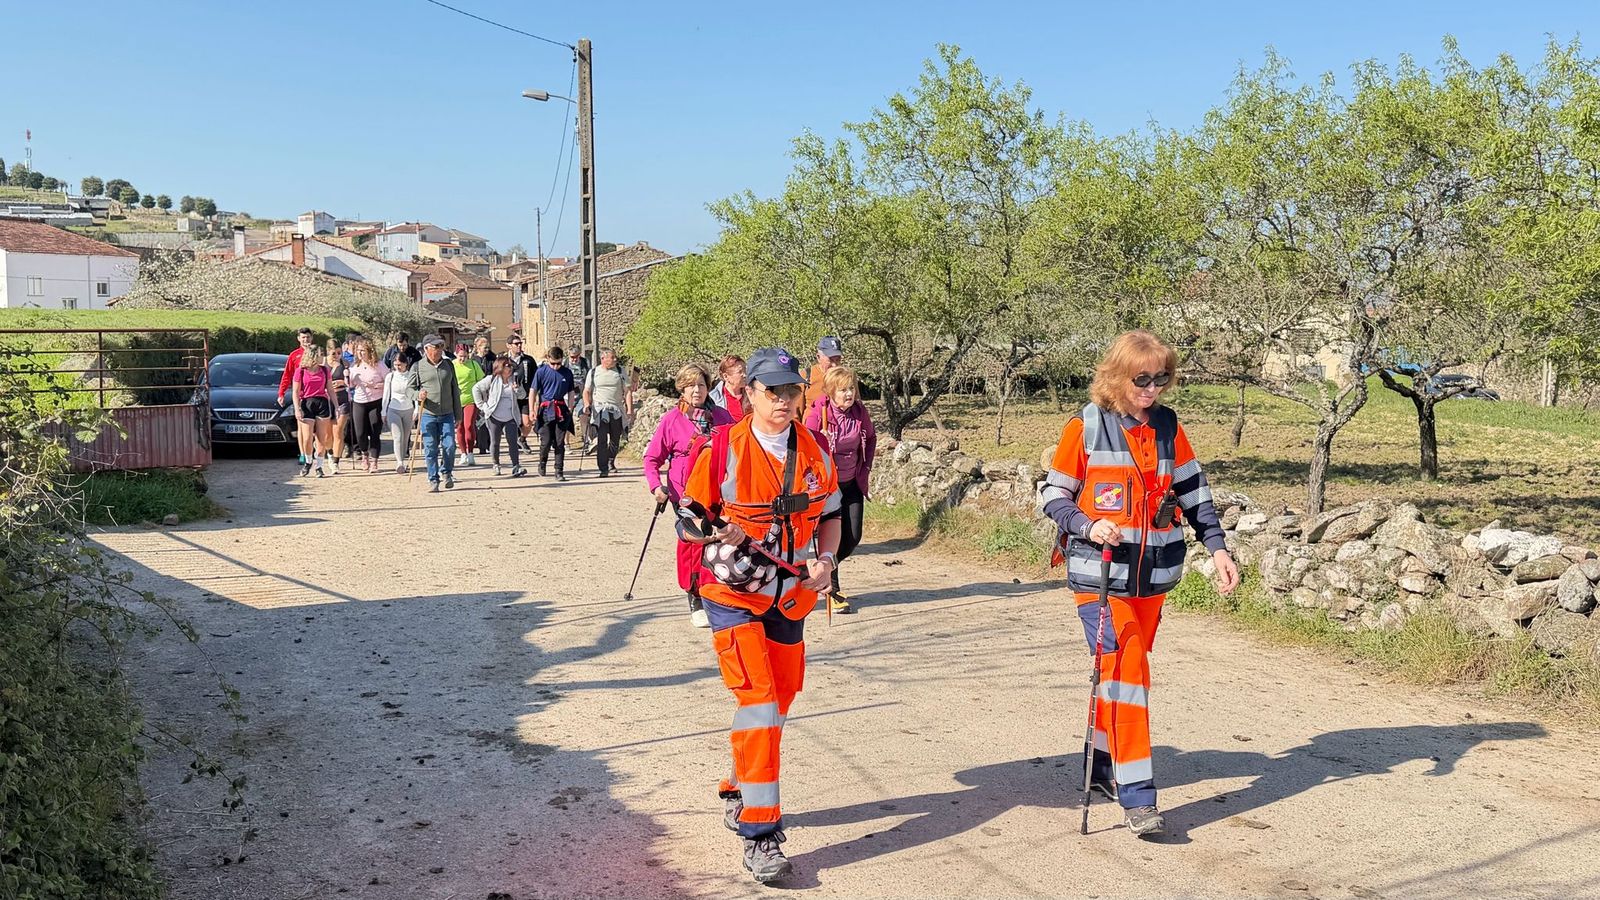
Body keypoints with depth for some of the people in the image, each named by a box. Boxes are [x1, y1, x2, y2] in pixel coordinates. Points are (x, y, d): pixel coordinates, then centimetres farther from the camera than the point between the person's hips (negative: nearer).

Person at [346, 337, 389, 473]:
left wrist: (375, 385, -17)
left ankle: (373, 460, 4)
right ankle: (364, 455, 25)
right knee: (360, 433, -1)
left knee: (375, 434, -4)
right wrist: (347, 377, -5)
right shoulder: (354, 366, 8)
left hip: (376, 402, -3)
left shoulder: (378, 365, -4)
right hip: (359, 403, 3)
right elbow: (351, 386, 14)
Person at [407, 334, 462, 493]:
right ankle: (433, 481, 11)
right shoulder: (418, 367, 0)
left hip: (447, 414, 2)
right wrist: (418, 395, -17)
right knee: (430, 449, 0)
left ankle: (446, 472, 21)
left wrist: (458, 414, 12)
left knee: (449, 446, -5)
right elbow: (410, 388, 7)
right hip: (428, 415, -2)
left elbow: (455, 390, 13)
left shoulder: (449, 365, 8)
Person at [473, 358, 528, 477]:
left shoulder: (514, 379, 5)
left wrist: (517, 389, -17)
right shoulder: (491, 379, -4)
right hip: (494, 417, -2)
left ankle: (516, 467, -13)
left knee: (513, 442, -9)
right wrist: (482, 405, -4)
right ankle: (496, 465, 25)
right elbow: (476, 388, 0)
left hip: (511, 418, 2)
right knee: (495, 442, 7)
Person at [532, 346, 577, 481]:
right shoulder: (541, 372, -1)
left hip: (561, 410, 2)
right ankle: (542, 465, 23)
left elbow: (570, 392, 14)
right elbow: (533, 391, 2)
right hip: (546, 409, -2)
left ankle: (559, 472, 4)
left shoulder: (567, 373, 6)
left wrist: (570, 409, 8)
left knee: (560, 443, 0)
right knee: (546, 442, -3)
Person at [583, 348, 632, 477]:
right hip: (600, 410, -2)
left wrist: (629, 409, -3)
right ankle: (603, 469, -7)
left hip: (617, 410, 2)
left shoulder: (620, 371, 6)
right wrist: (587, 404, -8)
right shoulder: (593, 372, 5)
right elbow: (587, 391, 10)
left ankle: (611, 462, 33)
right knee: (602, 440, -9)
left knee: (615, 440, 8)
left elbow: (627, 392, 5)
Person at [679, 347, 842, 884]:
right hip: (734, 596, -5)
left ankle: (739, 795, 39)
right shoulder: (724, 448, -12)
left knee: (777, 706, 15)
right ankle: (759, 835, -9)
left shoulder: (814, 453, 1)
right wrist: (718, 536, -24)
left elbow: (830, 514, 12)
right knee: (758, 703, -15)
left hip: (791, 597, 5)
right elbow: (691, 512, -4)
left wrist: (826, 560, -6)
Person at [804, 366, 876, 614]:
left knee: (852, 537, 5)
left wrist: (865, 469, 8)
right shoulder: (818, 412, -18)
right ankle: (832, 590, 15)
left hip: (851, 484, 5)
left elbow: (871, 438, 15)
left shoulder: (860, 411, -2)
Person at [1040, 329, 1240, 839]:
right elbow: (1053, 495, -1)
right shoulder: (1086, 428, -5)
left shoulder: (1168, 428, 7)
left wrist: (1217, 548, 4)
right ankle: (1137, 796, -9)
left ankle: (1103, 767, 31)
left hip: (1153, 573, 5)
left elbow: (1194, 492, 12)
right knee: (1123, 672, -12)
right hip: (1100, 572, -5)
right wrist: (1088, 526, -18)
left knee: (1123, 668, 14)